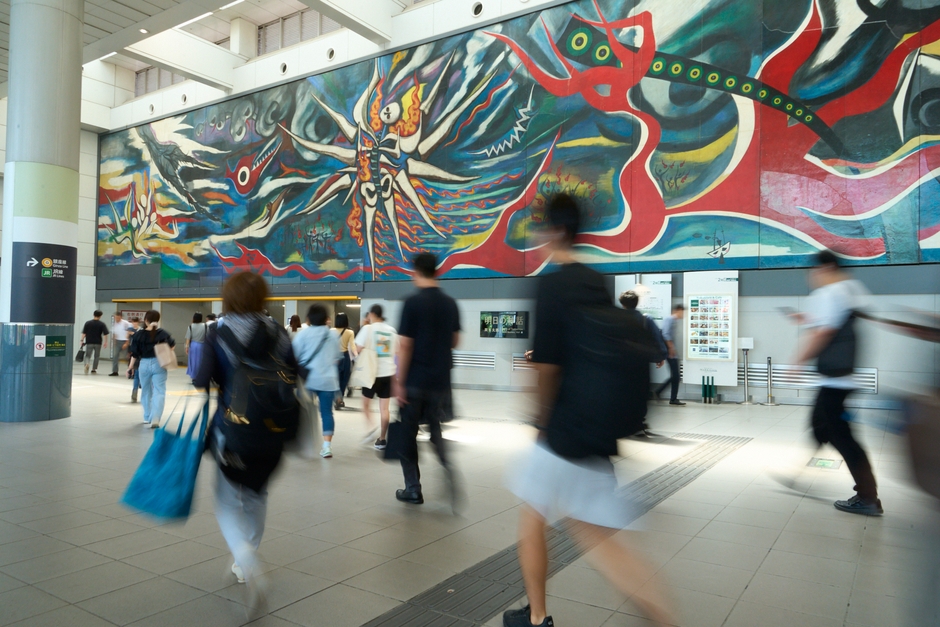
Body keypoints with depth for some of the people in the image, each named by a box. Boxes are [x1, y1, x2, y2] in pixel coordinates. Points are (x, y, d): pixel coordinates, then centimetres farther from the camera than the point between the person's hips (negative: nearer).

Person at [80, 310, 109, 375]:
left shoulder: (88, 323, 0)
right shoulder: (102, 324, -3)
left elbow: (84, 333, -2)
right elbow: (105, 334, -5)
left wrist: (82, 340, 4)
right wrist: (105, 342, 1)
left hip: (89, 342, 0)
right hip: (98, 343, 0)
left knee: (87, 355, 7)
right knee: (96, 356, 12)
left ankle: (87, 364, -22)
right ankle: (94, 370, 15)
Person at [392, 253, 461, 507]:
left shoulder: (413, 302, -11)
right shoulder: (450, 304, 3)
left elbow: (405, 345, -14)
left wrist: (399, 382, -9)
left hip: (415, 381, -4)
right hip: (441, 381, 4)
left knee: (409, 434, 10)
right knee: (435, 429, 18)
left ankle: (413, 489, 17)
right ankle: (448, 467, -8)